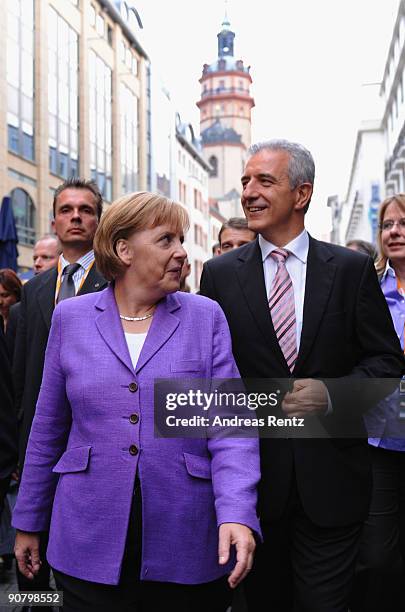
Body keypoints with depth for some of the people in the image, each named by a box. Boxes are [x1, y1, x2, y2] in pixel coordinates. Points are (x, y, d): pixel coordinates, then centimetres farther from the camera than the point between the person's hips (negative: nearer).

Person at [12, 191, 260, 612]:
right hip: (89, 541, 0)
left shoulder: (206, 317, -1)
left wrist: (237, 513, -21)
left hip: (185, 544, 0)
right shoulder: (71, 317, 2)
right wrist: (29, 522, 11)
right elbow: (48, 429, 8)